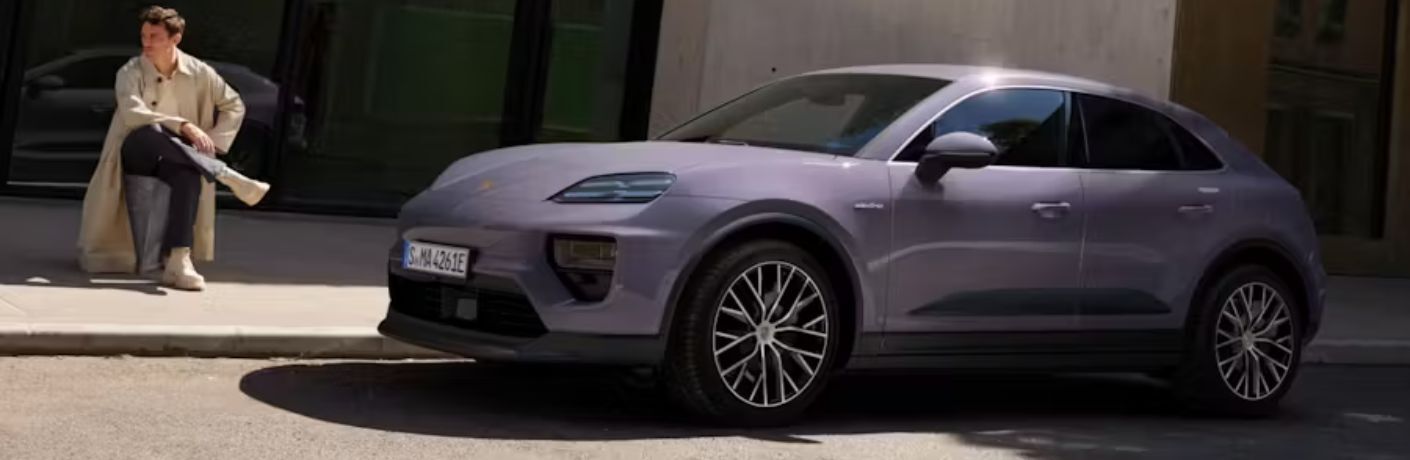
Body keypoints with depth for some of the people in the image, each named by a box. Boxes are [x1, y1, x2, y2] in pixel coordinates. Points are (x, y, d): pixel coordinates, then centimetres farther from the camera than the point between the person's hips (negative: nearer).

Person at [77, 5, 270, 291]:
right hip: (136, 152, -1)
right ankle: (230, 178, -38)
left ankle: (178, 263, -45)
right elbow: (133, 114, -28)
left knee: (189, 175, -37)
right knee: (151, 132, -38)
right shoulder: (130, 73, -9)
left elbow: (234, 106, 10)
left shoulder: (199, 73, -2)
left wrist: (213, 143, -4)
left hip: (174, 157, 1)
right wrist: (183, 125, -38)